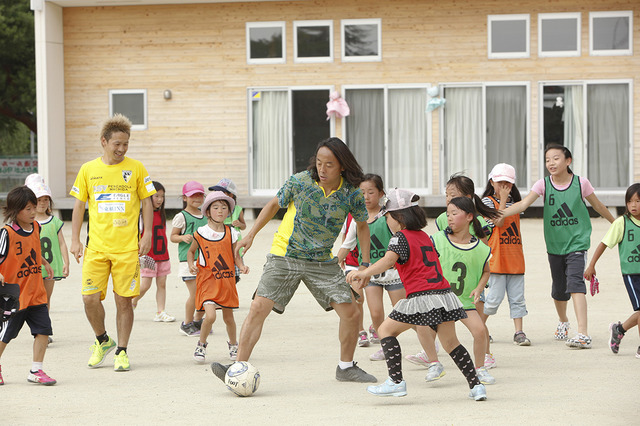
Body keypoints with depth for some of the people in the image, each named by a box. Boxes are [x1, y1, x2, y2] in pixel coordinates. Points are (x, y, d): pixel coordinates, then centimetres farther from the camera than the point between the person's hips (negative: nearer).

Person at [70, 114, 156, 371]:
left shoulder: (136, 168, 3)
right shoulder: (88, 170, 6)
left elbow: (147, 202, 8)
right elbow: (79, 205, 11)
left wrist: (147, 235, -1)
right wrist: (75, 240, 5)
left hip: (127, 248, -1)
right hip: (96, 248, 1)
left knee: (124, 300, 0)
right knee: (90, 299, -6)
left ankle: (121, 351, 12)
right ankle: (102, 340, 18)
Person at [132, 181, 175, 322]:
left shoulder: (161, 214, 10)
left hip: (162, 255, 6)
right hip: (148, 257, -6)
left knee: (162, 284, 4)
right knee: (145, 285, -5)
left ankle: (160, 312, 7)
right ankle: (132, 303, 20)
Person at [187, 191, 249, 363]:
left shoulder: (231, 233, 2)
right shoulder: (201, 233, -4)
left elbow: (235, 255, 11)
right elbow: (191, 251, 12)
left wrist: (241, 266, -8)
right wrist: (191, 265, -5)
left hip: (227, 280, 3)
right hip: (207, 281, -3)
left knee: (228, 317, 10)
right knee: (210, 315, -18)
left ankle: (233, 344, 36)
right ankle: (201, 345, 6)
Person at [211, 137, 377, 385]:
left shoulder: (351, 193, -9)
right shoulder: (300, 181, -12)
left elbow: (362, 226, 9)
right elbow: (274, 204, 5)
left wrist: (365, 264, 4)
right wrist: (250, 235, 2)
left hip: (323, 262, 2)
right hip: (285, 255, -2)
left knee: (350, 314, -3)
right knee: (259, 307, -15)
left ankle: (346, 367, 19)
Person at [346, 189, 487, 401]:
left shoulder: (400, 237, -2)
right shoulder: (424, 236, 23)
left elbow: (389, 259, -20)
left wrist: (364, 273, -26)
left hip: (421, 297, -7)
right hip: (444, 294, 7)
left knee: (386, 329, 7)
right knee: (450, 343, 17)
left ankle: (396, 381, -3)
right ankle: (476, 385, 12)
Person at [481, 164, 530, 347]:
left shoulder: (515, 202, 16)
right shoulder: (488, 201, -2)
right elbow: (498, 221, -17)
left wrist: (520, 250, 17)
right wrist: (503, 199, -13)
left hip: (515, 258, 5)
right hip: (497, 256, -5)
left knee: (517, 297, 2)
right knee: (495, 296, -4)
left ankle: (519, 332, 3)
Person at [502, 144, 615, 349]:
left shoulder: (581, 183, -6)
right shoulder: (543, 184, -4)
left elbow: (597, 205, 10)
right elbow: (524, 203, -17)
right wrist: (501, 213, -33)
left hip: (577, 242, -3)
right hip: (554, 245, 3)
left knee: (575, 282, -21)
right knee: (559, 289, 15)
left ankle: (583, 334, -28)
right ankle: (563, 321, 46)